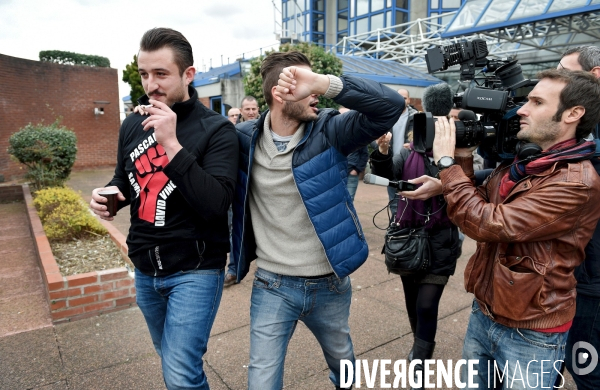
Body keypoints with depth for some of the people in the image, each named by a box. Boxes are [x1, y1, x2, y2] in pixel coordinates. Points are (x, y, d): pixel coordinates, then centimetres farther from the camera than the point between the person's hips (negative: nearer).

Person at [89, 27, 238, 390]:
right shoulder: (133, 124, 3)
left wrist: (172, 144, -30)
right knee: (171, 358, 23)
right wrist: (109, 196, -6)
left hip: (194, 271, -6)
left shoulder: (216, 129, -15)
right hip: (145, 269, 6)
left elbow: (216, 204, -26)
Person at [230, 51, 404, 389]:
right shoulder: (244, 139, -6)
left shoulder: (329, 131, -10)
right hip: (273, 285, -1)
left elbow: (391, 105, -22)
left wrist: (324, 82, -31)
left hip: (331, 284, 1)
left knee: (342, 359, 27)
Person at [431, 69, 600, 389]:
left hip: (530, 333, -7)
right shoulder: (519, 162, 4)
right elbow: (477, 208, 6)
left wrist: (446, 162, -21)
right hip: (482, 313, 7)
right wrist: (463, 158, -6)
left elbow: (489, 224, -28)